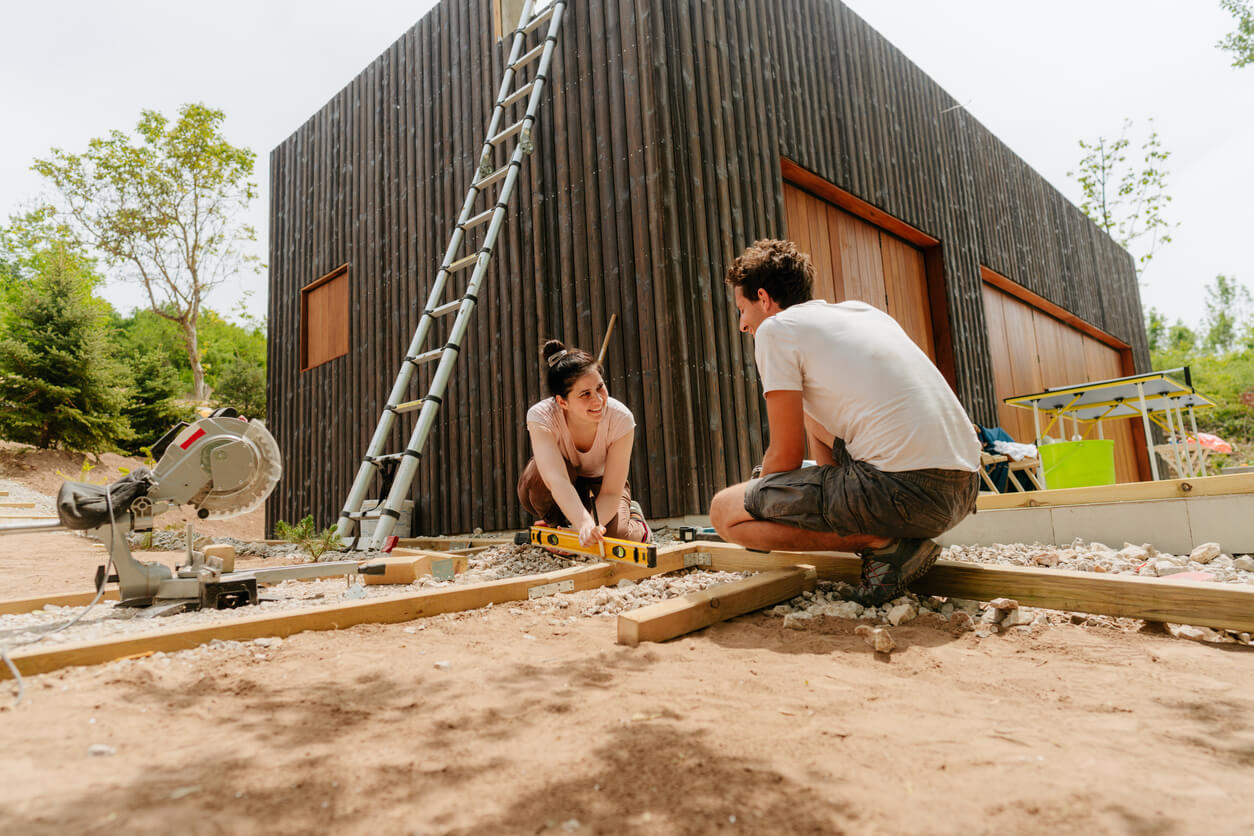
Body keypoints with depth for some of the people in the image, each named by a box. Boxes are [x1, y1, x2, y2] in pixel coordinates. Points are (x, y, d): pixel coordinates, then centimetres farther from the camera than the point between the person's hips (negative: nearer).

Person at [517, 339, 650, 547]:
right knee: (538, 476, -35)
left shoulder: (620, 418, -29)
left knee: (613, 537, -28)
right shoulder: (541, 416, -32)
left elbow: (611, 492, -28)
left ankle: (635, 520, 10)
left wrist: (594, 525, -47)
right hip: (561, 493, 0)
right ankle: (554, 522, -2)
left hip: (600, 483, 0)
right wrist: (584, 524, -62)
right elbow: (557, 480, -47)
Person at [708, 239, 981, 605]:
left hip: (903, 488, -9)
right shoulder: (865, 310, 23)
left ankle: (884, 542, -4)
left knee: (724, 511, -1)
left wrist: (760, 502, 20)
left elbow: (787, 455, -3)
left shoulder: (775, 329, 0)